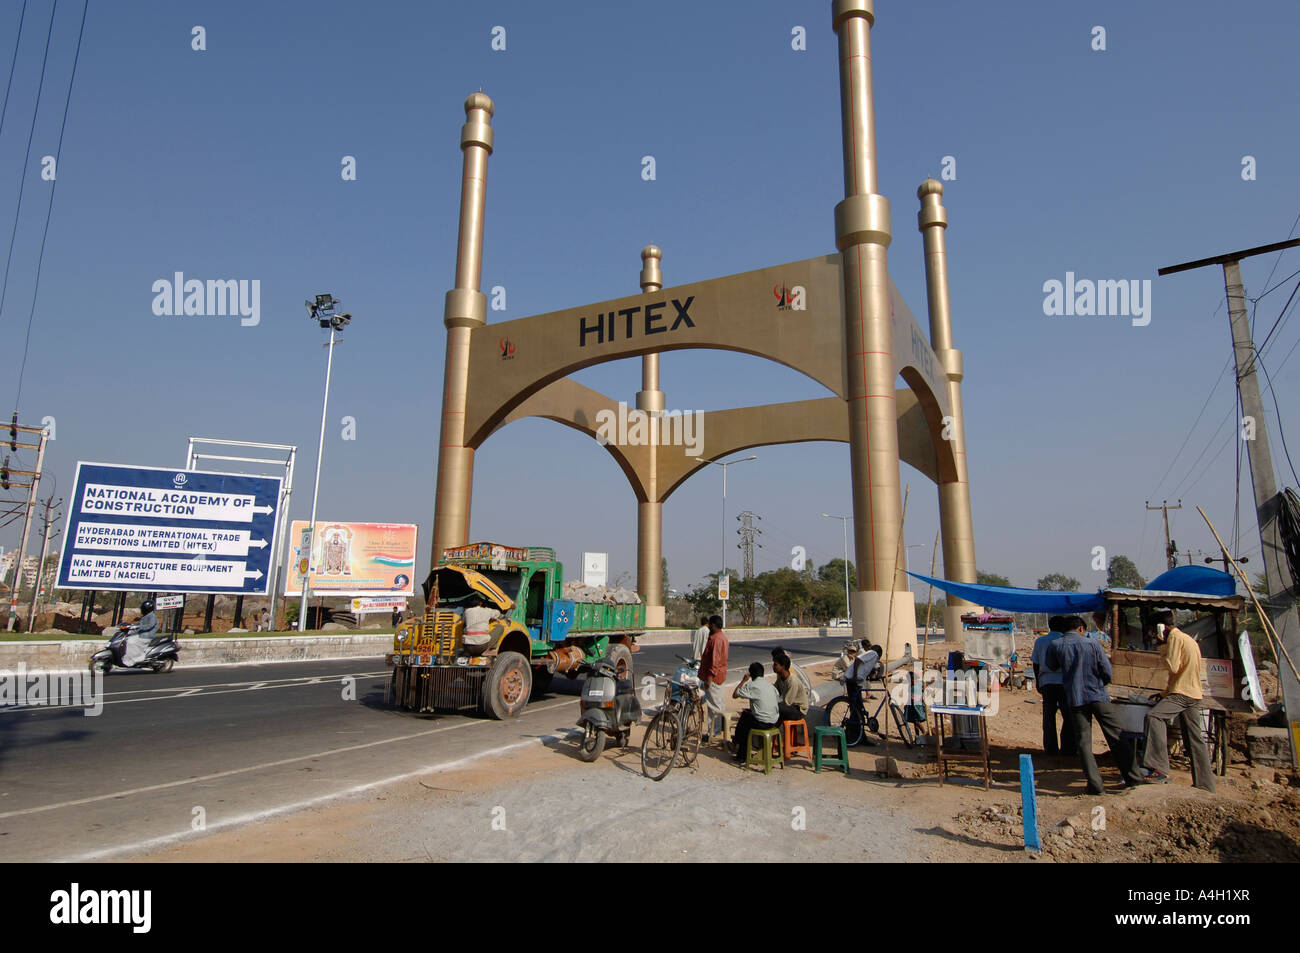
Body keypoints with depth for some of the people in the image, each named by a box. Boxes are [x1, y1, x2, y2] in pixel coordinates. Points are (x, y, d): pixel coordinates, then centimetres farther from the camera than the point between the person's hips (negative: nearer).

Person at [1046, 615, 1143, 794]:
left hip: (1075, 699, 0)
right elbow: (1108, 673, 0)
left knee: (1083, 742, 4)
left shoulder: (1055, 646, -1)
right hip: (1098, 696, 0)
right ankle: (1132, 777, 17)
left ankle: (1095, 785, 1)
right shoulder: (1093, 644, -2)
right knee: (1117, 738, 12)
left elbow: (1051, 666, 17)